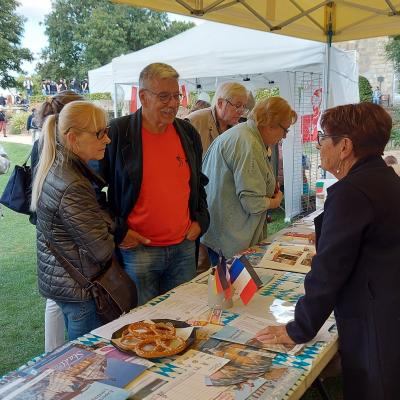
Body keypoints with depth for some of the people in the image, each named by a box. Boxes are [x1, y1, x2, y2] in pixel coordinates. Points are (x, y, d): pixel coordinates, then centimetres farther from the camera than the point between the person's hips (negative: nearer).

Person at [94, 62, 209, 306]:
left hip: (184, 248, 5)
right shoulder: (118, 133, -9)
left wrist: (201, 220, 9)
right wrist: (117, 231, -8)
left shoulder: (188, 133, 8)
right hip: (137, 248, -4)